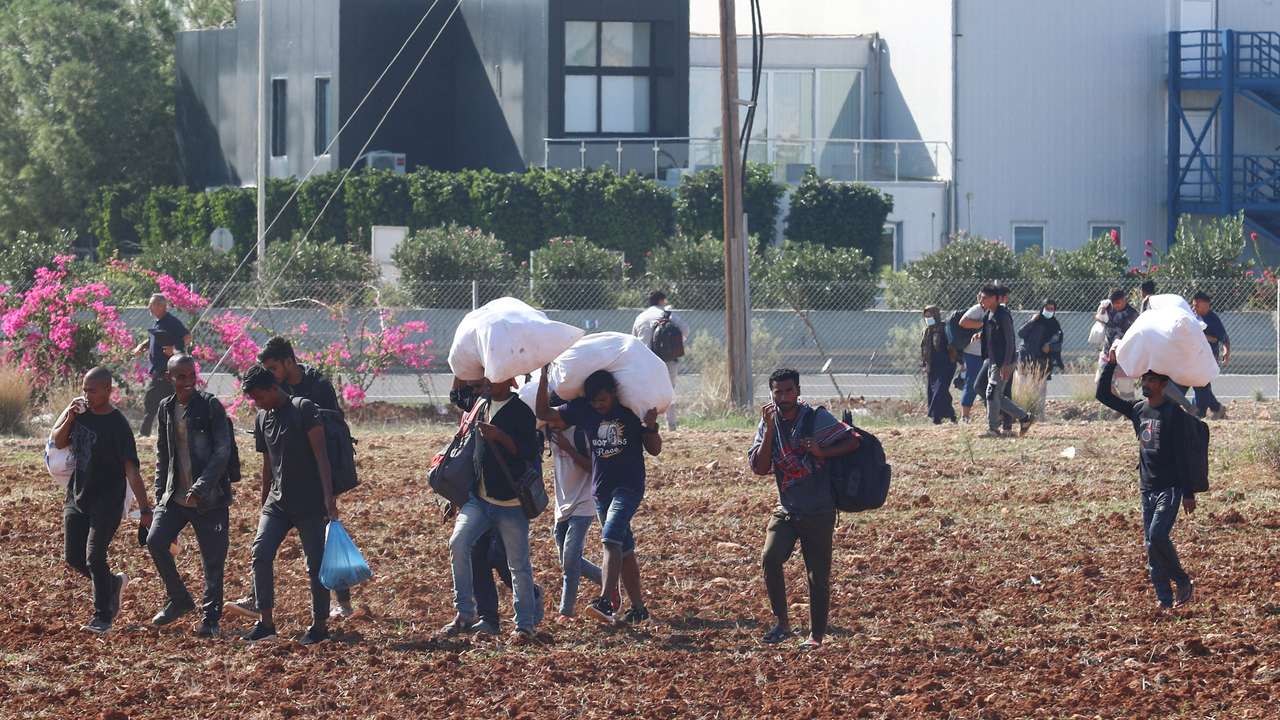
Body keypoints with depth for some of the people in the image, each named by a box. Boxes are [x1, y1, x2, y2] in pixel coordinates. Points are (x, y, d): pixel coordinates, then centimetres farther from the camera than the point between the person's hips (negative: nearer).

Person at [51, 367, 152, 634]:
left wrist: (145, 510, -21)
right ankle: (113, 583, 31)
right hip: (77, 497, 7)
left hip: (107, 501, -7)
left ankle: (103, 616, -2)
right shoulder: (78, 409, 3)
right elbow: (58, 442, 8)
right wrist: (69, 419, -12)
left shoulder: (118, 426, -16)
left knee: (94, 557, -13)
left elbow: (131, 470, -18)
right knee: (73, 557, 6)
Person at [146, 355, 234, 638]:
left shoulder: (210, 406, -8)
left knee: (212, 559, -2)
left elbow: (223, 451, -14)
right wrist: (159, 494, 13)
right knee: (155, 542, -8)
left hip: (210, 498, -5)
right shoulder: (166, 408, 9)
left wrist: (201, 487, -22)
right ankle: (179, 600, 11)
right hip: (175, 495, 5)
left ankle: (211, 618, 9)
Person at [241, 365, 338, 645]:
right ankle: (265, 621, -7)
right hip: (277, 502, 5)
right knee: (260, 552, -12)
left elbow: (320, 453, -15)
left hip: (310, 503, -5)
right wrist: (263, 504, 22)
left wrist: (329, 496, -22)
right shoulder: (263, 418, 11)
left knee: (316, 563, -1)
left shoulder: (303, 409, -9)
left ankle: (320, 625, 11)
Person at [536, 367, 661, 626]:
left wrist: (651, 427, -20)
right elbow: (544, 413, 1)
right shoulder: (583, 409, 0)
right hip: (601, 488, 5)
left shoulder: (633, 409, -7)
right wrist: (544, 377, -9)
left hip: (629, 486, -5)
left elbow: (654, 450, 0)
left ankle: (606, 602, -34)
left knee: (611, 537, -24)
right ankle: (638, 607, 18)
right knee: (624, 549, 10)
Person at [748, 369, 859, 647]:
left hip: (819, 512, -3)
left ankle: (816, 635, 15)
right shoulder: (768, 424, 3)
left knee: (818, 575, 2)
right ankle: (782, 623, -5)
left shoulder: (816, 418, -8)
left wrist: (822, 452, -21)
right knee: (770, 558, -19)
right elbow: (759, 467, -5)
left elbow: (853, 441, -6)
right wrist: (770, 429, -14)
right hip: (786, 509, 3)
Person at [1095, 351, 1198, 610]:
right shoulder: (1138, 409, 9)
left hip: (1170, 488, -7)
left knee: (1157, 537, -20)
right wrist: (1110, 365, 1)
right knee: (1151, 544, 4)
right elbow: (1103, 395, 13)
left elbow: (1183, 455, -12)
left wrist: (1188, 493, -14)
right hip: (1147, 488, 7)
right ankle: (1164, 599, 7)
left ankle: (1182, 582, -1)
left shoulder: (1174, 414, -10)